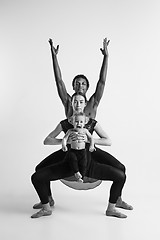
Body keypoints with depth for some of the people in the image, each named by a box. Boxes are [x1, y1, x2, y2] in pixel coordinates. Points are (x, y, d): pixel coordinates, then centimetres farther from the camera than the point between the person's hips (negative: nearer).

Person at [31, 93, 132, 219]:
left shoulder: (92, 123, 0)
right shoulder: (65, 124, 0)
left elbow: (108, 141, -5)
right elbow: (46, 141, -1)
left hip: (89, 164, 0)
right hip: (69, 163, 0)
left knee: (120, 176, -14)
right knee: (37, 177, -15)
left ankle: (111, 208, 10)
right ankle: (46, 207, 12)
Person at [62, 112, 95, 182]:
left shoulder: (85, 131, 6)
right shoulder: (70, 131, 3)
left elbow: (91, 138, 11)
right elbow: (64, 138, 0)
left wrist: (92, 145, -5)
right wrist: (64, 145, -19)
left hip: (82, 151, 1)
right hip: (73, 150, -1)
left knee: (83, 164, -10)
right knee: (72, 158, -29)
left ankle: (80, 178, 5)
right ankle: (76, 172, -11)